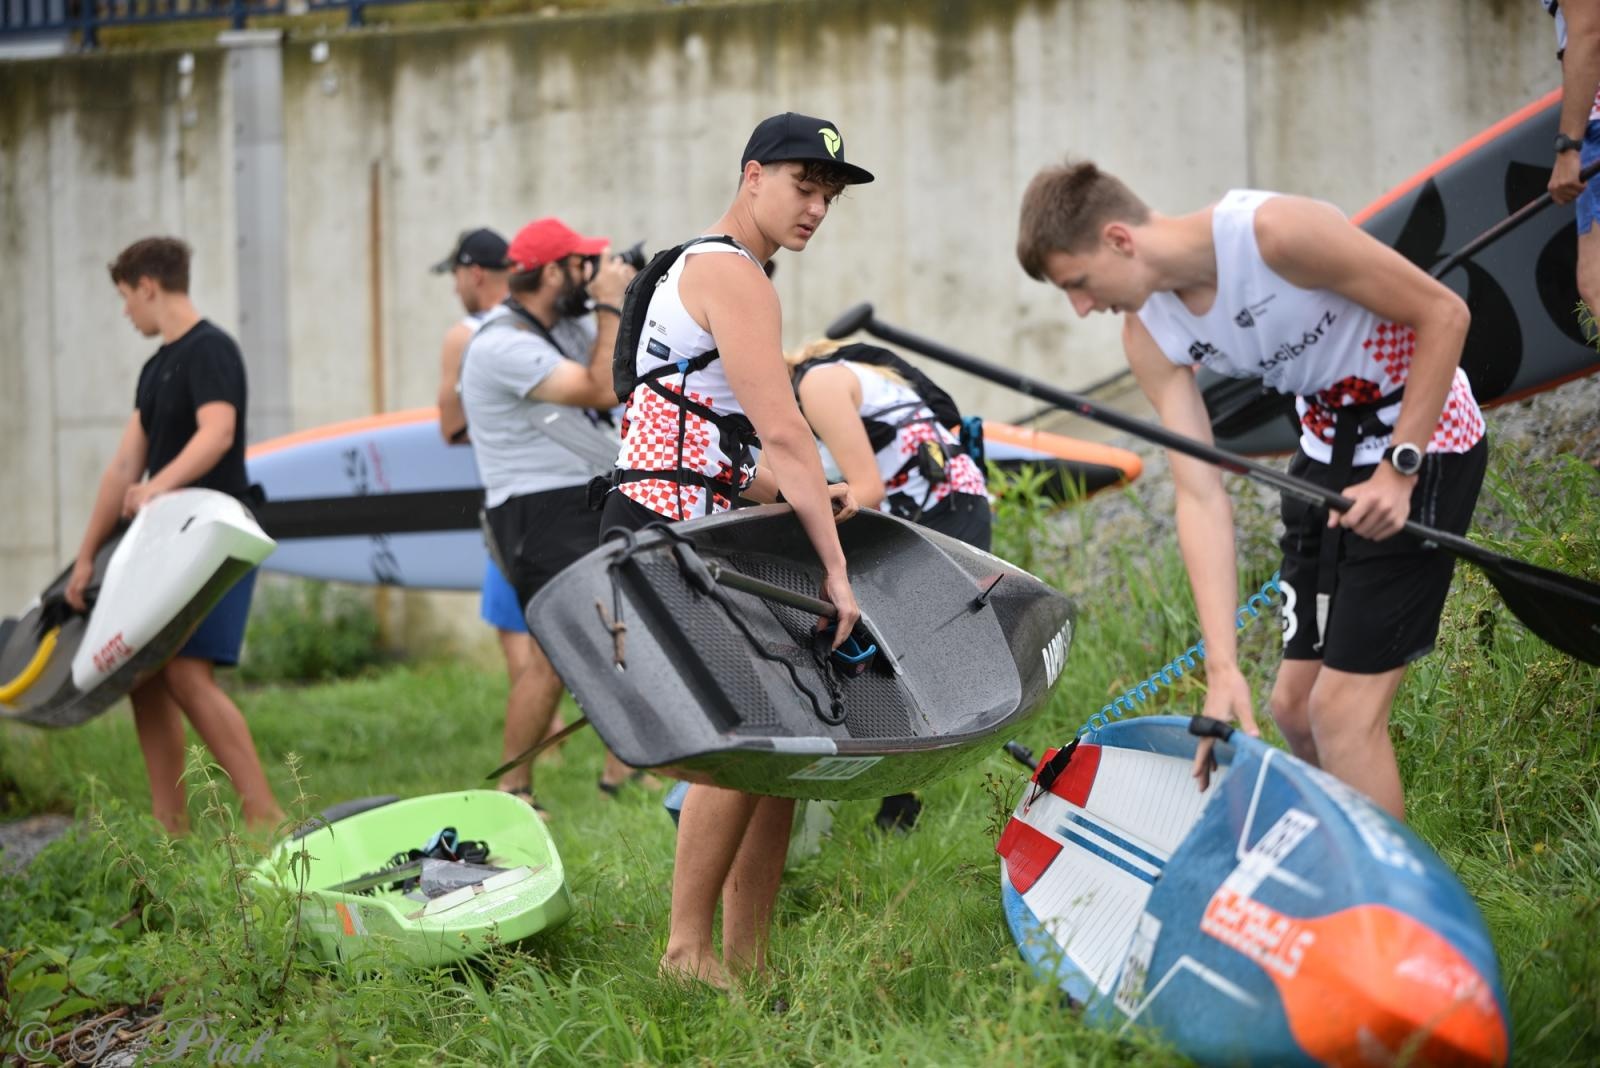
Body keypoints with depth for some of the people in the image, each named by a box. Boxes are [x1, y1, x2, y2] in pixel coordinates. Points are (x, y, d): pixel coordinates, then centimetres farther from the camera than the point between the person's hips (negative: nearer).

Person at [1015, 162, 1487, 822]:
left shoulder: (1276, 231, -28)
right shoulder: (1150, 335, -7)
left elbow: (1443, 313, -19)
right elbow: (1201, 497, -10)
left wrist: (1399, 469, -21)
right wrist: (1222, 666, -19)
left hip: (1422, 433, -7)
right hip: (1329, 442, 7)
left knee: (1342, 709, -12)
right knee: (1294, 707, 10)